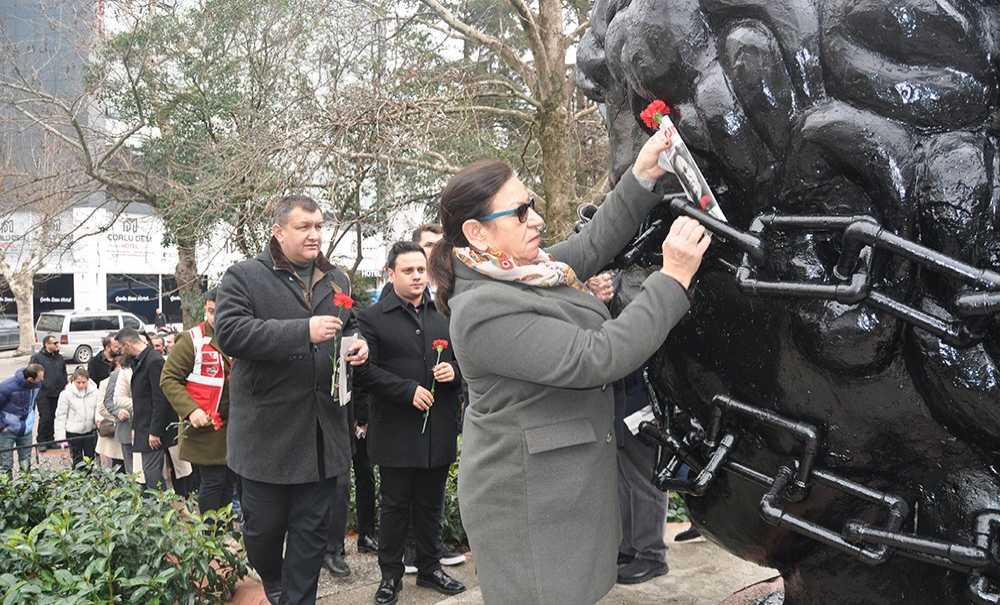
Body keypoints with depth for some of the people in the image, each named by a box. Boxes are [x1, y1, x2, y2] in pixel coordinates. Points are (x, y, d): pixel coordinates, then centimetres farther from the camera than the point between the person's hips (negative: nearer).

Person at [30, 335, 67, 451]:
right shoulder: (37, 357, -4)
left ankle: (50, 439, 20)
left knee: (54, 417, 9)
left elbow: (64, 374, 22)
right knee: (45, 418, -6)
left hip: (58, 394, 5)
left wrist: (65, 387, 14)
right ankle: (42, 442, 6)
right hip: (44, 394, -5)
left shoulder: (60, 358, 14)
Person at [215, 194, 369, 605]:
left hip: (322, 431, 4)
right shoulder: (244, 277, -4)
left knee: (313, 530, 9)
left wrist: (359, 347, 1)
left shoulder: (337, 280, 13)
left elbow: (351, 329, 25)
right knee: (264, 524, 10)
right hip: (267, 430, -4)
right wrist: (303, 331, -25)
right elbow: (229, 331, -18)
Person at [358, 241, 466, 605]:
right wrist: (408, 390, -18)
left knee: (431, 504, 15)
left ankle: (430, 568, 29)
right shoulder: (373, 318, -3)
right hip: (397, 431, -4)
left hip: (439, 428, 4)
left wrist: (454, 371, -5)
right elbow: (366, 371, -11)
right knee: (395, 506, 7)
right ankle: (390, 575, 21)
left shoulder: (444, 315, 11)